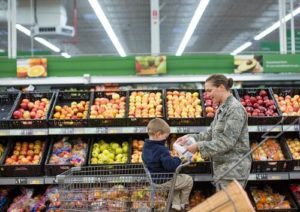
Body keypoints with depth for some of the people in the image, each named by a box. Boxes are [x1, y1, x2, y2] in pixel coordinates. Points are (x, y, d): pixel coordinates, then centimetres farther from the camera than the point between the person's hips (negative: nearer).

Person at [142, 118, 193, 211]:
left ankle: (176, 204, 30)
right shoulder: (161, 150, -30)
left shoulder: (146, 147, 0)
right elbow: (170, 165, -32)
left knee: (177, 178, 33)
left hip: (152, 179, 9)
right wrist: (178, 159, -12)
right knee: (188, 180, 10)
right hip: (163, 181, -9)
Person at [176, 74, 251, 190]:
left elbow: (227, 142, -20)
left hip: (234, 169, -9)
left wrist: (199, 146, -18)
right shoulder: (221, 109, 14)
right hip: (221, 168, 9)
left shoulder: (235, 109, -15)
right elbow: (211, 133, 15)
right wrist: (190, 137, 1)